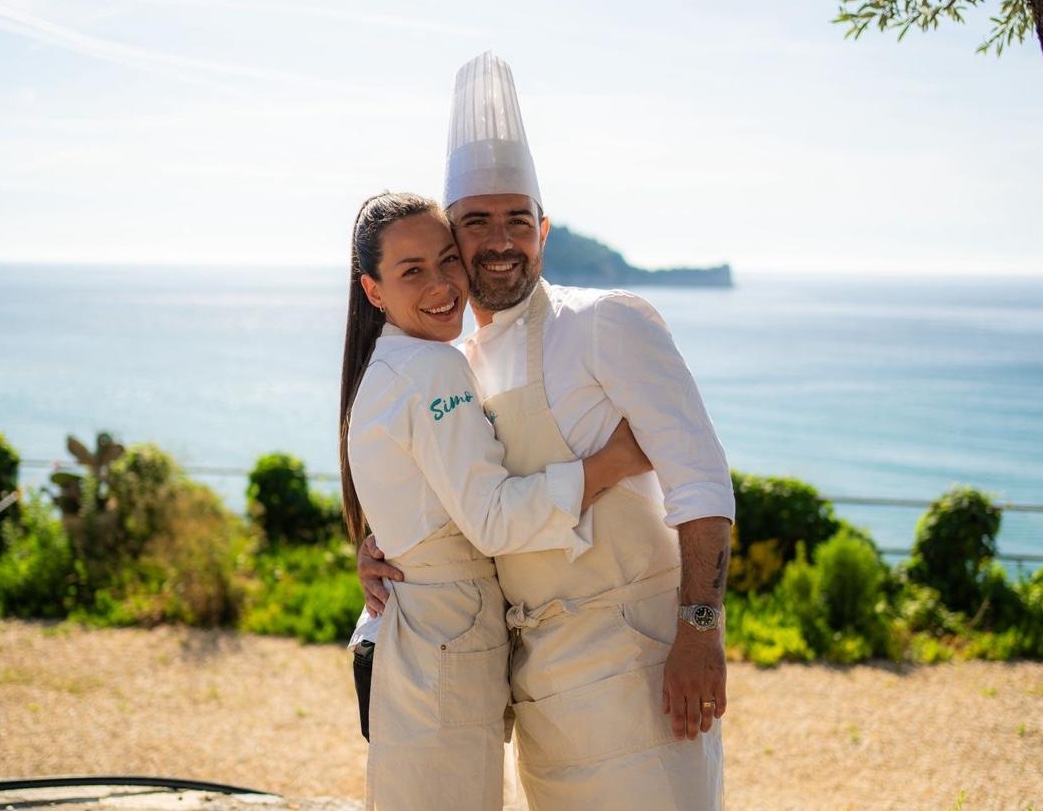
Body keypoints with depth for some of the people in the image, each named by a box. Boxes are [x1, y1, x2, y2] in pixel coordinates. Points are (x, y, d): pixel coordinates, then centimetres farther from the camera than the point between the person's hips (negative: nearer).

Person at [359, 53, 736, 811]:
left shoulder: (607, 324, -10)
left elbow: (701, 478, -16)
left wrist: (699, 632, -22)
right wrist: (373, 547, 3)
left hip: (629, 654, -7)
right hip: (537, 674, 7)